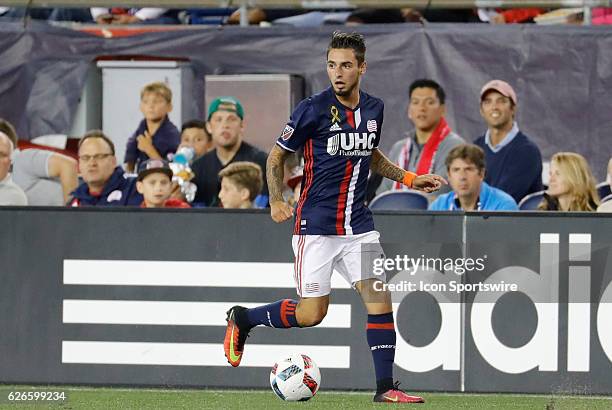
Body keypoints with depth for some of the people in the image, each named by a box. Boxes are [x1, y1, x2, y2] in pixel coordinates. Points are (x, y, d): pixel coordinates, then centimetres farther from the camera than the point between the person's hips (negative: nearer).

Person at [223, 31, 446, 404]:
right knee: (311, 314, -4)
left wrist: (408, 178, 15)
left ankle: (386, 386, -2)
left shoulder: (374, 109, 5)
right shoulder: (313, 110, -12)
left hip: (358, 225, 5)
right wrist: (276, 201, -13)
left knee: (379, 298, -7)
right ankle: (242, 319, 20)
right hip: (316, 226, -5)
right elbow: (277, 156, -1)